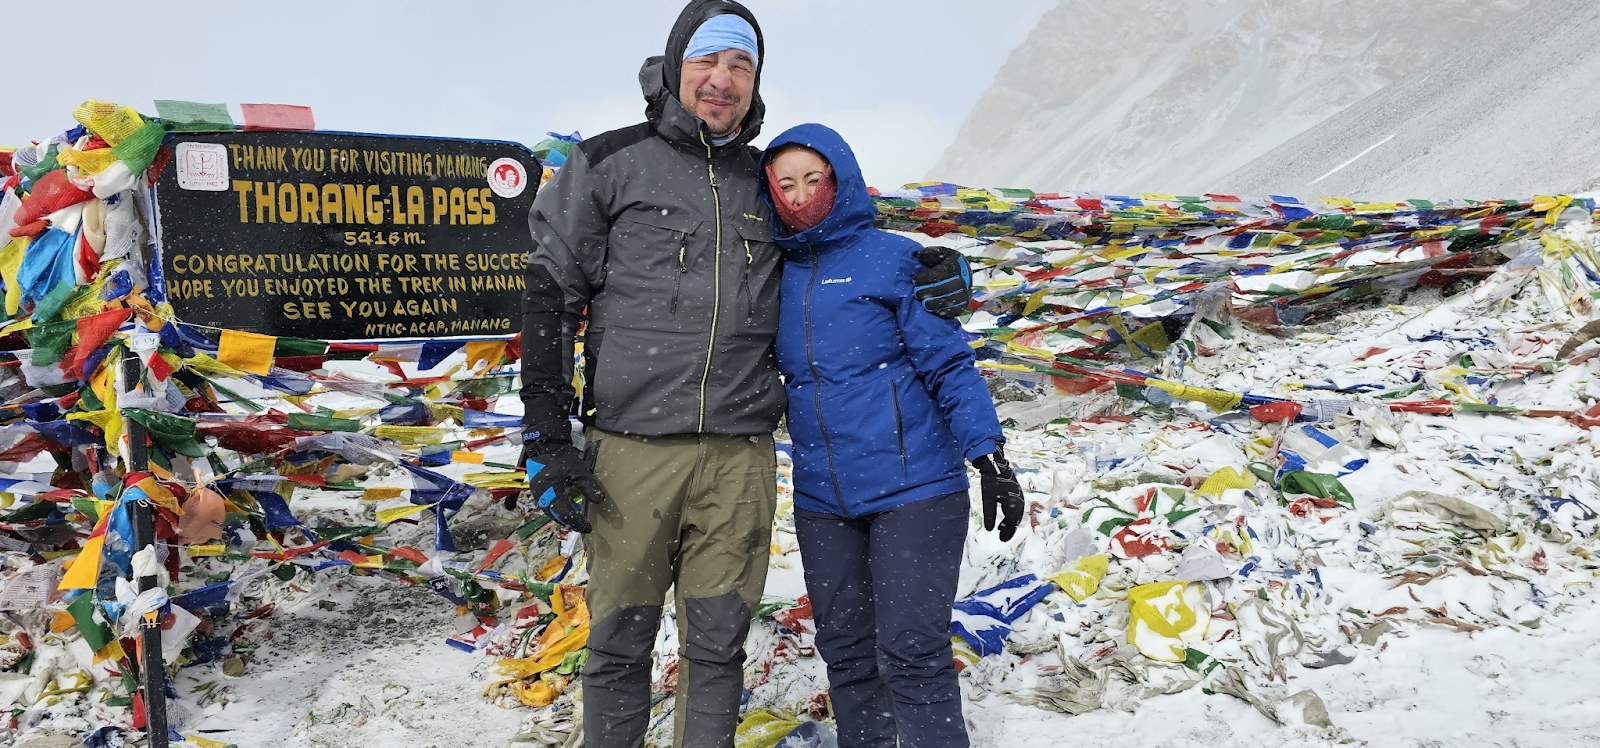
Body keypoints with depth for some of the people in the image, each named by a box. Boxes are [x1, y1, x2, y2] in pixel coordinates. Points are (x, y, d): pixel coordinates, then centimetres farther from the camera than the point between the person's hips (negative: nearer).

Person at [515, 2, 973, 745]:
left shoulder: (765, 182, 13)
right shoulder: (609, 164, 3)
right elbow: (550, 295, 2)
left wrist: (934, 279, 4)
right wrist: (545, 436, -5)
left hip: (740, 454, 3)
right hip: (632, 448, -2)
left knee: (718, 645, 10)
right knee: (619, 640, 7)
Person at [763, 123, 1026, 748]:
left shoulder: (889, 260, -5)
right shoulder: (775, 276, 9)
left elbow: (948, 363, -7)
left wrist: (990, 458, -13)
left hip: (913, 490, -5)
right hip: (821, 501, 5)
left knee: (911, 656, -4)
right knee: (845, 654, 13)